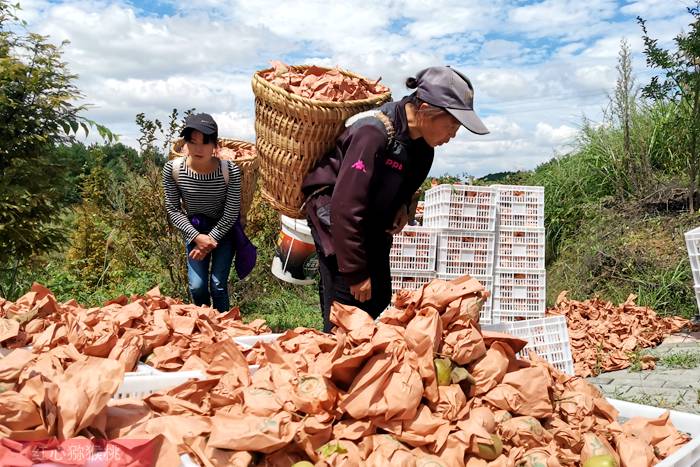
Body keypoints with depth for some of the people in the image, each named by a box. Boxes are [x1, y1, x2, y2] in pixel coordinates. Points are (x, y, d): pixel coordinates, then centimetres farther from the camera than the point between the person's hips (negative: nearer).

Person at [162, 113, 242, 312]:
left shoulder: (230, 171, -26)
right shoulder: (172, 169, -21)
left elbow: (231, 214, -17)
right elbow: (173, 210, -11)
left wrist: (210, 240, -17)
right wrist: (197, 237, -20)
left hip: (223, 230, -1)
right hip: (194, 229, 2)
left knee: (218, 285, -6)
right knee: (197, 286, -2)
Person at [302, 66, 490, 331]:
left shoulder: (422, 142, -5)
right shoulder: (373, 133, -30)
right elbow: (346, 207, -30)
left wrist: (404, 205, -6)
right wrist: (356, 273, -25)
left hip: (375, 225, 8)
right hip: (334, 214, -8)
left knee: (379, 299, 9)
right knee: (347, 301, -9)